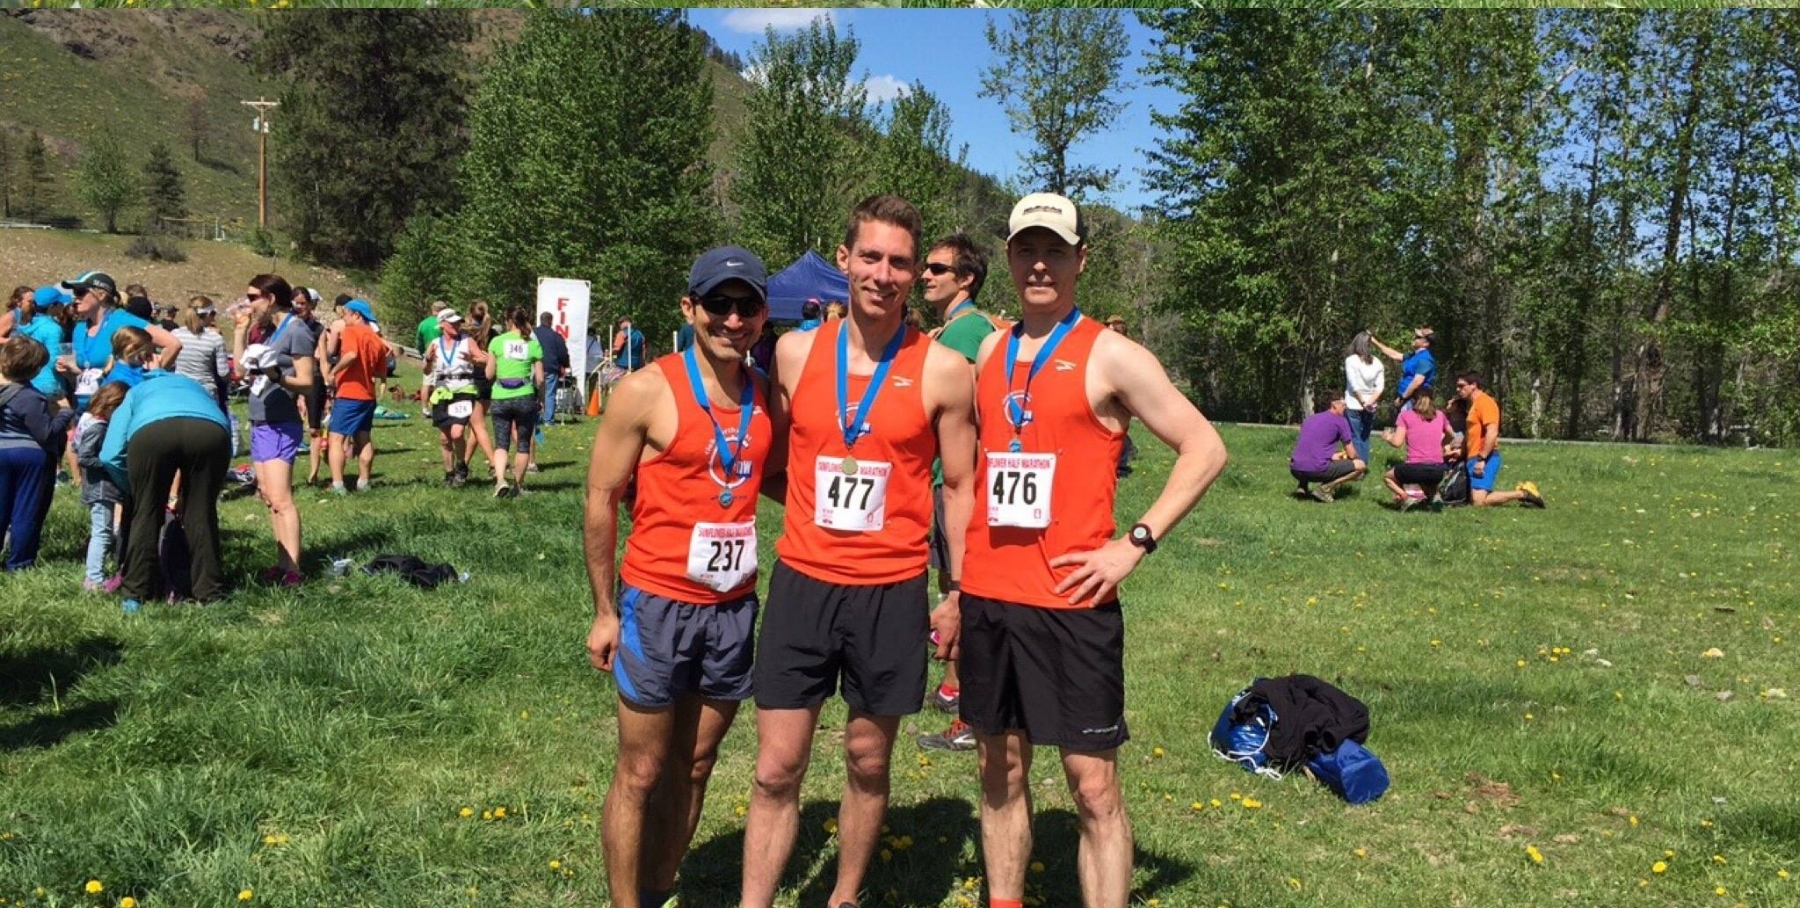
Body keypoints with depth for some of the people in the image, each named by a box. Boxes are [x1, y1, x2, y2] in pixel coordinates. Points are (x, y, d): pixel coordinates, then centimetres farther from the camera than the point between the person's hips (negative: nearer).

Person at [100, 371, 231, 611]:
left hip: (151, 431, -1)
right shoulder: (197, 388, 45)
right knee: (201, 514, 14)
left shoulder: (135, 394, 39)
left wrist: (134, 491, 38)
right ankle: (209, 593, 17)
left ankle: (135, 594, 18)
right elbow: (227, 450, 36)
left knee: (145, 514, 13)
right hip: (210, 429, 1)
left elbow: (110, 456, 23)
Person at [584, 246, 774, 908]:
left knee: (693, 766, 15)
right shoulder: (648, 391, -11)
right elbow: (601, 499, -7)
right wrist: (605, 611, -6)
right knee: (642, 772, 5)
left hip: (734, 608, 5)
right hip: (658, 605, -5)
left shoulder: (768, 397, 3)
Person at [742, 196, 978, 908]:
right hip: (802, 582, 1)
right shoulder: (796, 352, 2)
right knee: (776, 771, 3)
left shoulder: (943, 370, -4)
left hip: (891, 593, -1)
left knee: (867, 764, 12)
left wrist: (957, 594, 1)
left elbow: (959, 486, 2)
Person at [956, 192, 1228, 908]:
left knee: (1093, 785, -1)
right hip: (987, 596, 5)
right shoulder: (989, 353, 11)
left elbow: (1205, 450, -6)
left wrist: (1135, 544, -13)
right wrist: (960, 579, 14)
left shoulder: (1108, 355, -5)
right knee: (1000, 773, 14)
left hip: (1069, 600, -5)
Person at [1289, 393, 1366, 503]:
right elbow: (1351, 455, 8)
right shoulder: (1340, 420, 5)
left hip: (1295, 470, 7)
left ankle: (1303, 485, 15)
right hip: (1317, 470, -7)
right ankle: (1325, 488, -7)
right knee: (1361, 465, 6)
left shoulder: (1309, 419, 23)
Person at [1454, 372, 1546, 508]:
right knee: (1472, 500, 5)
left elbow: (1492, 432, -20)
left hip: (1485, 458, -10)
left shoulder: (1484, 402, -10)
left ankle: (1522, 494, -4)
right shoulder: (1474, 404, 20)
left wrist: (1481, 459, -23)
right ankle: (1521, 492, 13)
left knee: (1479, 502, -19)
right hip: (1473, 458, 10)